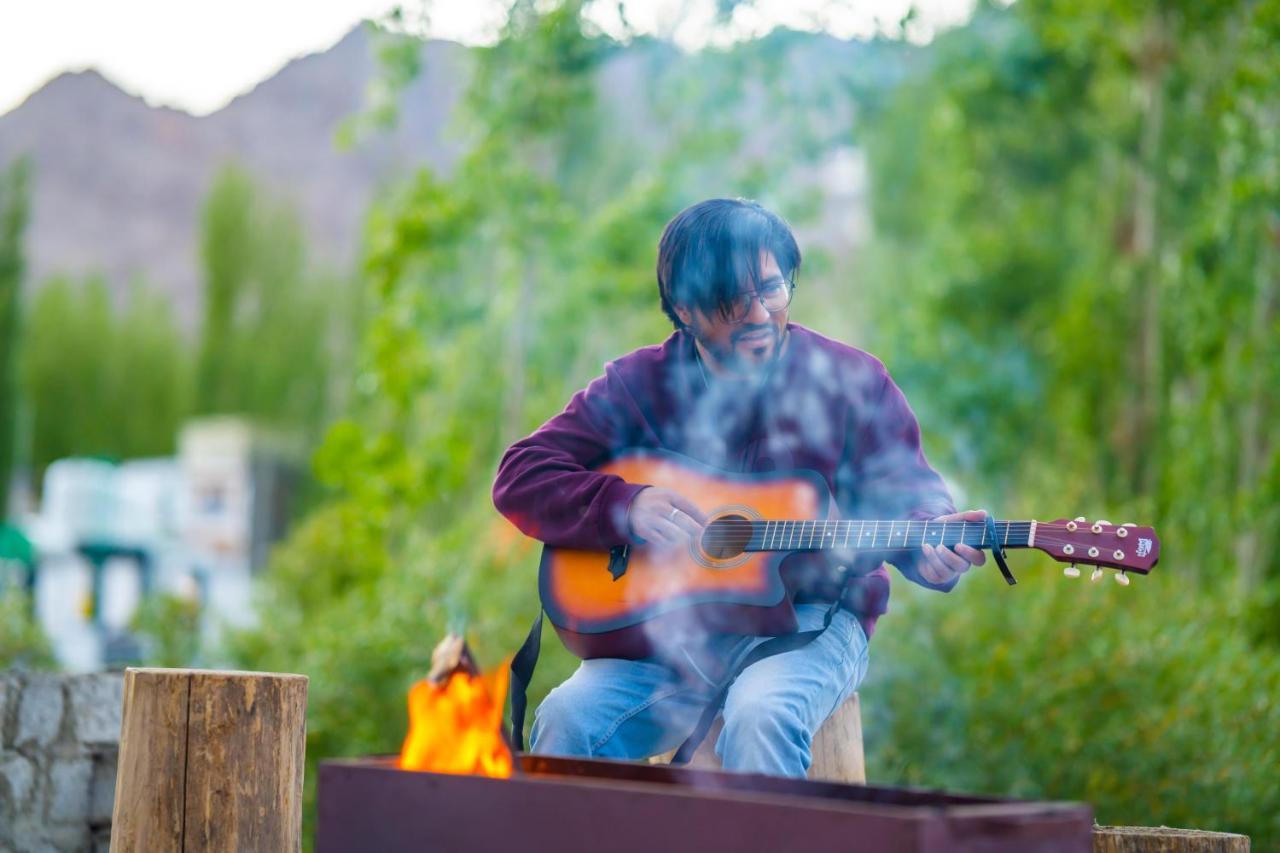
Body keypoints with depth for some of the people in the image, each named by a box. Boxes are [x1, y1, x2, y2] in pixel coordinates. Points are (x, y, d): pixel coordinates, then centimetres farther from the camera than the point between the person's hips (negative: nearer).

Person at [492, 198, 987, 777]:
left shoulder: (851, 382, 1)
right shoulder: (639, 384, 4)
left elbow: (909, 494, 1)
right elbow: (520, 477, 1)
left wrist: (929, 547, -23)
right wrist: (627, 507, -16)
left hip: (808, 618, -1)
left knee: (762, 716, -35)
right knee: (568, 718, -25)